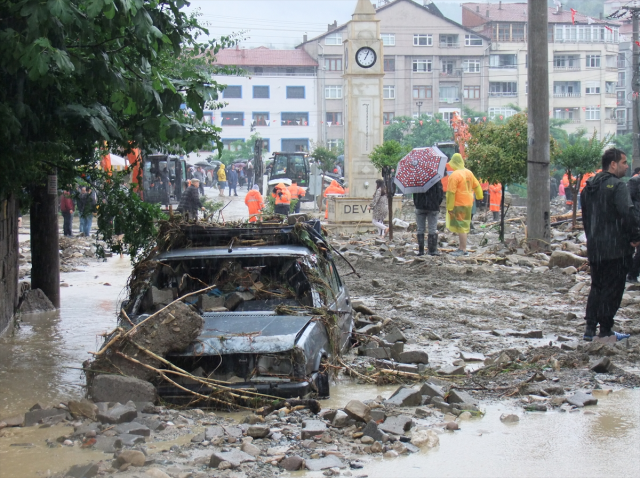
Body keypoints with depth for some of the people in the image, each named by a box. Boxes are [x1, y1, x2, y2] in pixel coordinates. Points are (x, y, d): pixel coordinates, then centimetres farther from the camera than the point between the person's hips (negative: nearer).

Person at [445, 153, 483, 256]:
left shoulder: (454, 175, -16)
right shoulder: (469, 173, 7)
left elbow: (451, 193, -17)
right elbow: (477, 186, 21)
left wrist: (449, 208, -13)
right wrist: (479, 196, 38)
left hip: (459, 205, -8)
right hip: (468, 204, 8)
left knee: (461, 226, -6)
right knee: (464, 225, 16)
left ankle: (463, 250, -7)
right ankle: (462, 247, 23)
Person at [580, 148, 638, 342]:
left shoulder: (588, 188, 12)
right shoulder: (617, 186, -14)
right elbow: (629, 214, -24)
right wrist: (635, 237, -12)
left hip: (594, 248, 7)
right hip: (616, 248, -7)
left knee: (597, 287, 16)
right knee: (613, 289, 0)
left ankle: (590, 328, 10)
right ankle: (606, 331, 3)